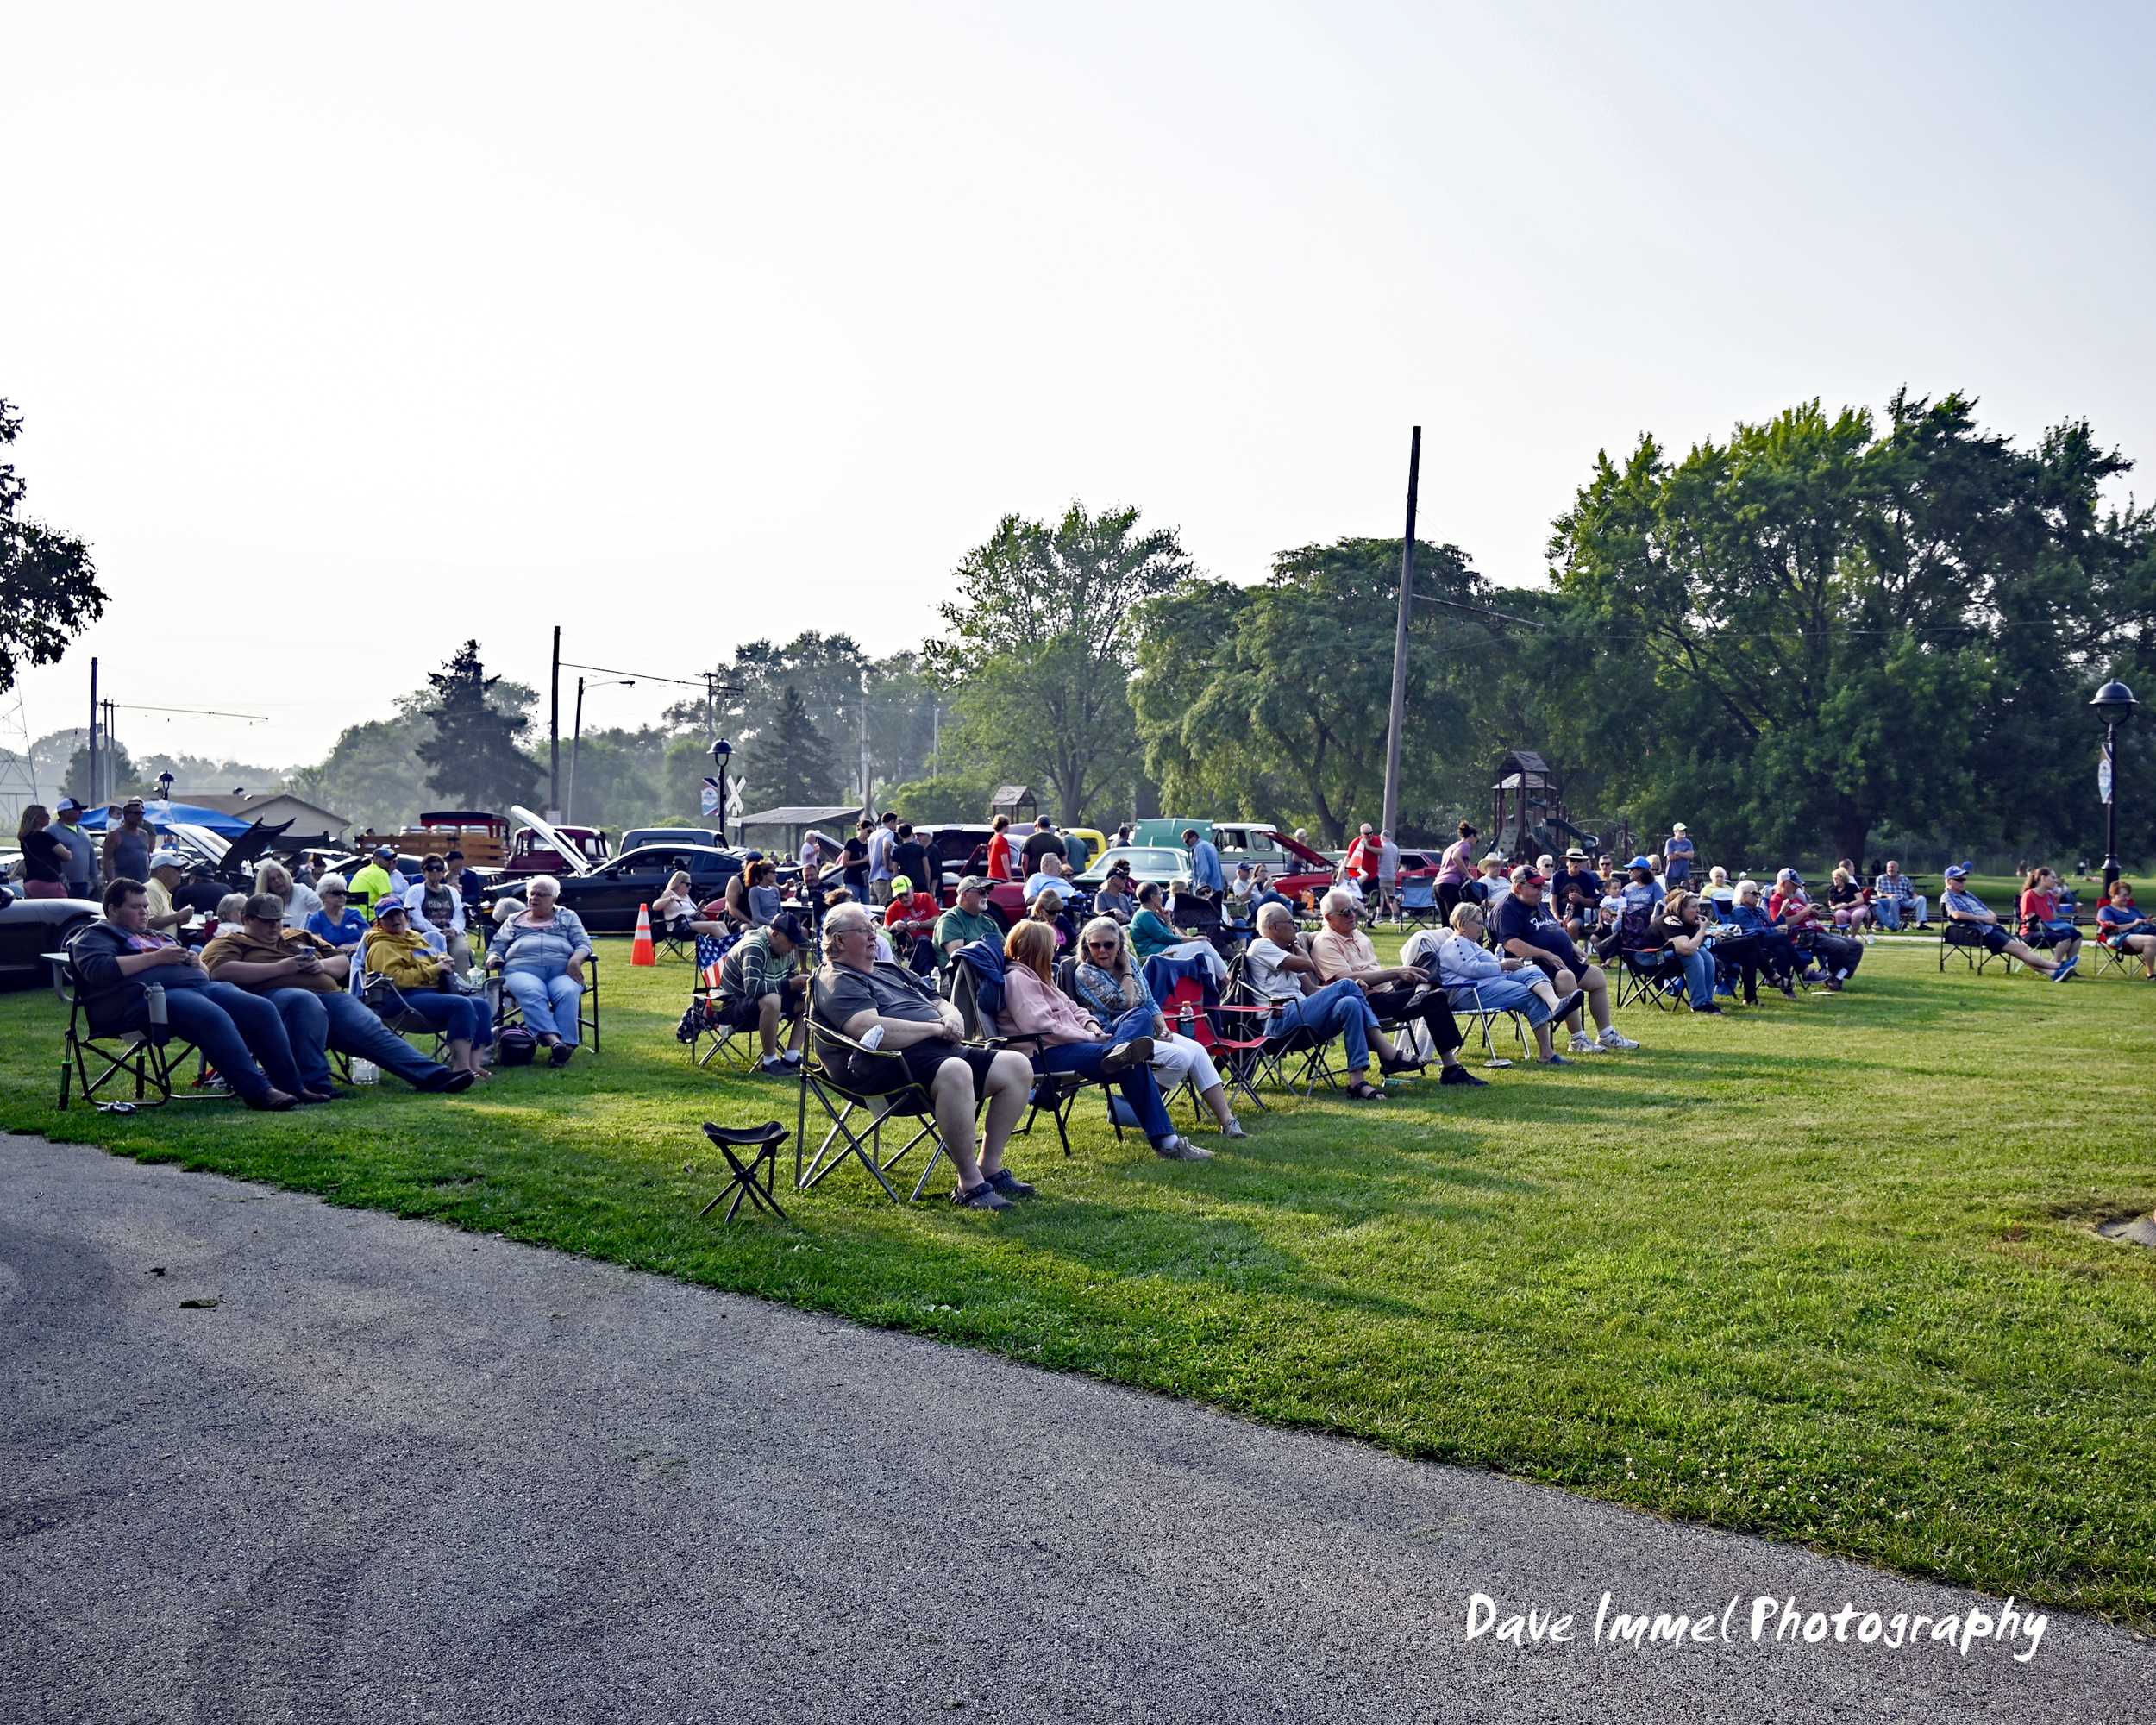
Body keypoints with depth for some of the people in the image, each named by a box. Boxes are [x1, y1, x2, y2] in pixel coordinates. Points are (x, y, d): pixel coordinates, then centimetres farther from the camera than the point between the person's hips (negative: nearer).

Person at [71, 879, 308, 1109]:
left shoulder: (158, 937, 36)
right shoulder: (97, 934, 14)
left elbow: (206, 974, 36)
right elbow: (98, 969, -10)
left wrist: (197, 963, 10)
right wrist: (156, 957, -8)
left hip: (201, 986, 8)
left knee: (263, 1010, -14)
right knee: (213, 1017, -37)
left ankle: (291, 1085, -15)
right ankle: (257, 1092, -40)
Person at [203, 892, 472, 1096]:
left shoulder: (299, 937, 33)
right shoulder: (229, 942, 16)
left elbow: (343, 963, 31)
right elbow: (220, 972, -7)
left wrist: (322, 965, 6)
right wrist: (280, 967, -9)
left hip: (330, 995, 6)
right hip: (274, 995, -6)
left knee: (372, 1030, -15)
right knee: (306, 1003, -40)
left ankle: (434, 1076, -28)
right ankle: (314, 1084, -43)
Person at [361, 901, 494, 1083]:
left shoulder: (417, 938, 28)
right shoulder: (382, 946, 2)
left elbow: (436, 957, 42)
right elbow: (396, 979, -13)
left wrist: (443, 958, 15)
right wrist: (434, 969, -11)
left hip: (436, 991, 9)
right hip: (408, 998, -9)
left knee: (481, 1005, -14)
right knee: (462, 1005, -31)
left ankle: (475, 1065, -23)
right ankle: (461, 1067, -37)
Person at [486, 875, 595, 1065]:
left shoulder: (568, 917, 26)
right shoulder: (515, 920, 31)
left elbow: (584, 943, 14)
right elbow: (497, 947, 26)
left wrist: (575, 961, -8)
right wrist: (493, 958, 1)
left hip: (562, 971, 0)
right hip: (522, 970, 0)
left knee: (567, 994, -36)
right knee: (533, 994, -37)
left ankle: (567, 1044, -50)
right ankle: (553, 1041, -56)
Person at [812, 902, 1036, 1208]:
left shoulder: (893, 972, 29)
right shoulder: (836, 983, -1)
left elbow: (942, 1004, 29)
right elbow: (872, 1030, -18)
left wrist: (951, 1019, 3)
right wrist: (936, 1028, -11)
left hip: (945, 1052, 10)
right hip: (893, 1067, -9)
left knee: (1017, 1066, -6)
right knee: (955, 1072, -38)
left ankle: (990, 1168, 0)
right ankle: (969, 1184, -29)